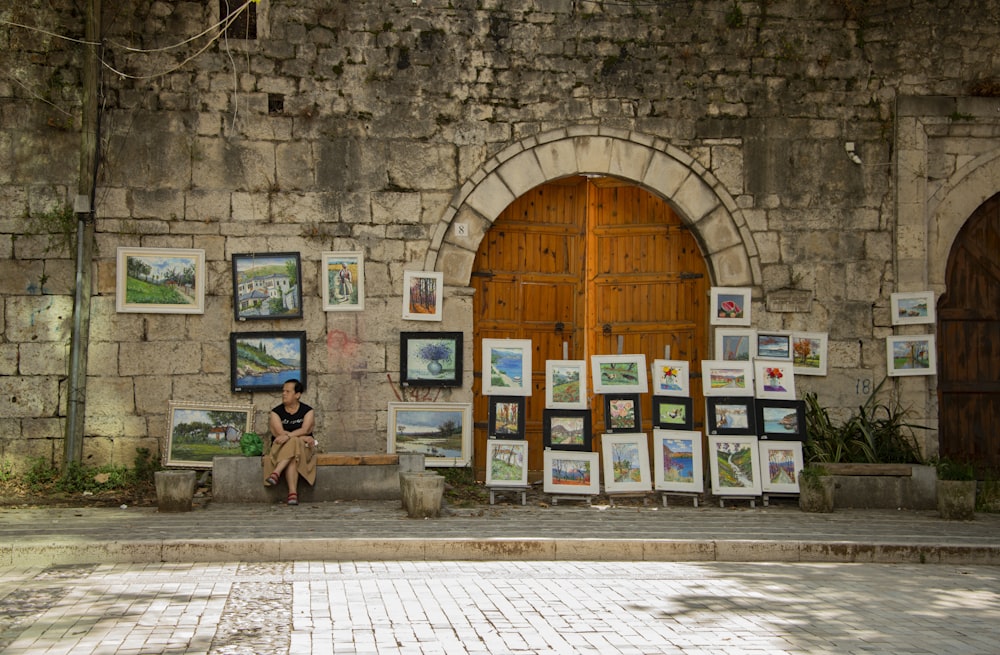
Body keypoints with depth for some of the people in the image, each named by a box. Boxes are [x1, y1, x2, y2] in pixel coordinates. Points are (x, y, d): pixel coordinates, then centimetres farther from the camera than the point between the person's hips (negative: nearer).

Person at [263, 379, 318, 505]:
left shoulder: (307, 411, 5)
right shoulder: (276, 412, 5)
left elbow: (305, 430, -12)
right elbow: (280, 432, -10)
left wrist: (288, 436, -30)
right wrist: (304, 437, -17)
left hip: (303, 447, 0)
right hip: (281, 448, 0)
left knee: (292, 444, -36)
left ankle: (276, 472, -45)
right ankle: (293, 492, -45)